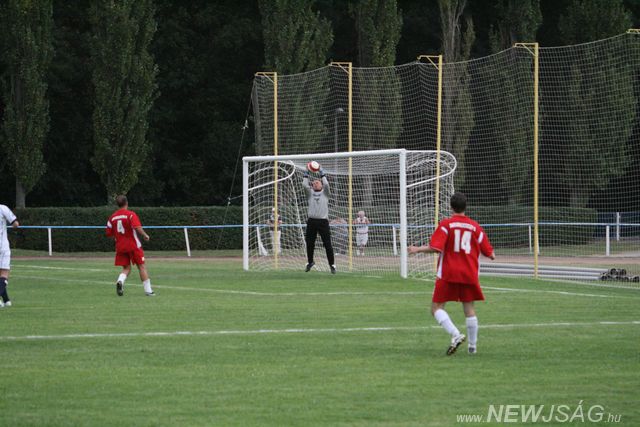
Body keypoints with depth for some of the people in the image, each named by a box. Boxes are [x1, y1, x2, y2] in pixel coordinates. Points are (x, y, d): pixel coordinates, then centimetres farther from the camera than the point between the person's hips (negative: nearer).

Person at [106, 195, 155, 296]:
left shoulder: (112, 217, 6)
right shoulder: (130, 214, -9)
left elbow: (109, 234, 9)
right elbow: (137, 227, -23)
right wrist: (145, 235, -8)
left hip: (120, 246, 4)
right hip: (133, 245, -4)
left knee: (126, 268, 11)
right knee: (142, 266, 6)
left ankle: (120, 281, -20)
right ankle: (148, 290, 6)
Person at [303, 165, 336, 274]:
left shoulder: (325, 193, 11)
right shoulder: (310, 193, 14)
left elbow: (326, 184, -5)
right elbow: (304, 185, 1)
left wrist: (322, 173, 4)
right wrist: (306, 174, 5)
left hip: (323, 221, -2)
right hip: (311, 221, 2)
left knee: (327, 244, -5)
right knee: (310, 244, 6)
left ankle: (332, 264, 1)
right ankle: (310, 262, 24)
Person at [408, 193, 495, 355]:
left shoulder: (446, 224, -5)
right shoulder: (475, 227, 5)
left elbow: (436, 248, -17)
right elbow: (489, 253, 8)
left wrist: (418, 249, -3)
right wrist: (492, 255, 31)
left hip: (448, 274, -3)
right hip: (469, 275, 3)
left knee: (437, 307, 2)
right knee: (469, 309, 10)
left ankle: (456, 335, -19)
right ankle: (472, 345, 12)